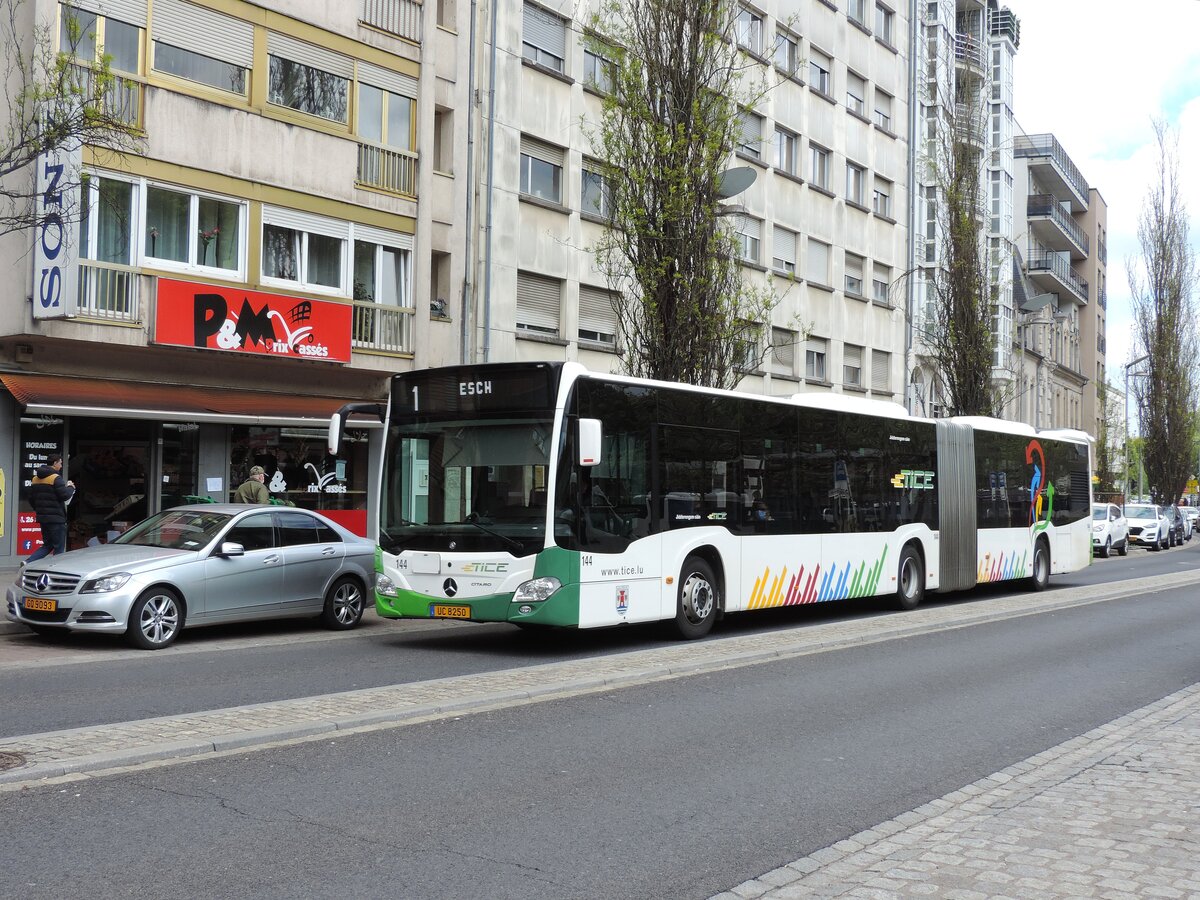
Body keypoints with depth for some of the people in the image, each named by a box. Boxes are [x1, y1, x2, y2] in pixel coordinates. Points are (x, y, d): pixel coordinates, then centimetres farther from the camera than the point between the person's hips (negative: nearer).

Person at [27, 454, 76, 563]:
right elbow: (65, 495, -20)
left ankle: (28, 563, 1)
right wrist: (71, 487, 0)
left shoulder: (36, 478, 12)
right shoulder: (56, 478, -13)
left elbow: (31, 499, 16)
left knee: (47, 545, 17)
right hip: (56, 518, -8)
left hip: (42, 518, 8)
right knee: (59, 547, 0)